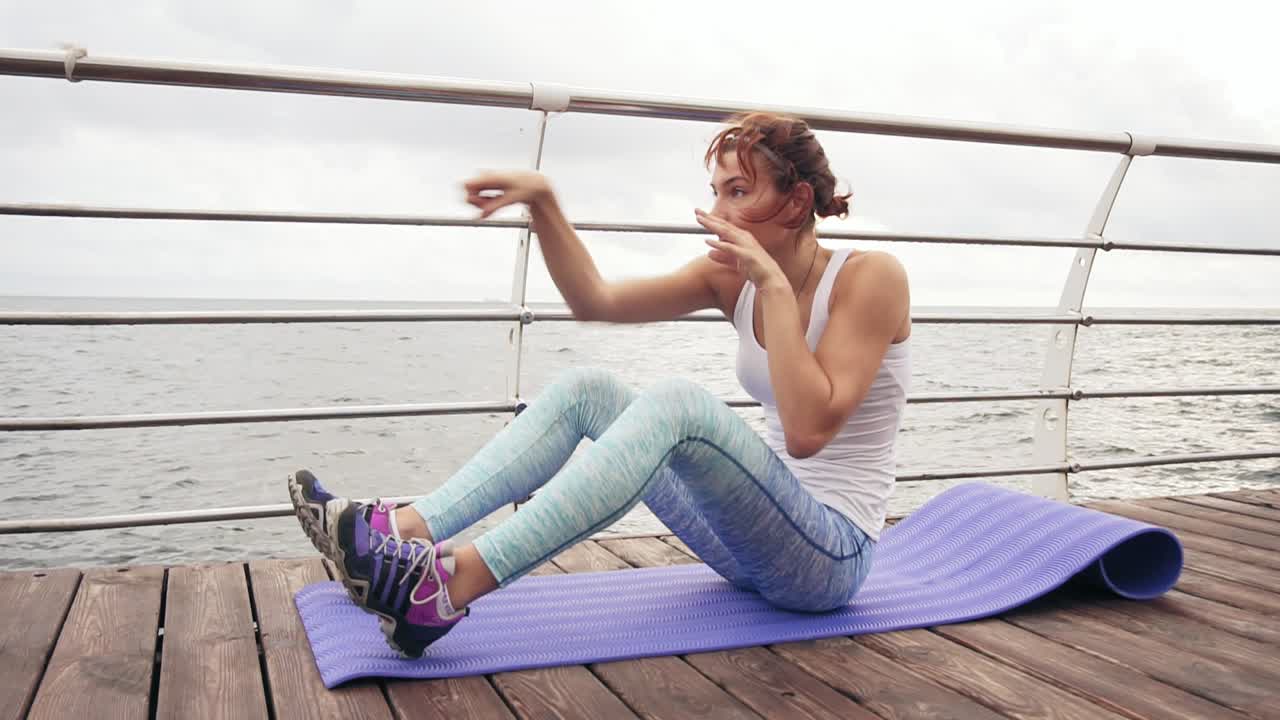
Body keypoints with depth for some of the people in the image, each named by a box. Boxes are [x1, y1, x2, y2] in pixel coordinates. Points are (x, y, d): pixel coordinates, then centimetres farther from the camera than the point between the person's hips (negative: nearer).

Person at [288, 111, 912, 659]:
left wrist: (774, 285, -23)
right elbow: (595, 300, -2)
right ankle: (405, 532, -18)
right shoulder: (733, 276, 5)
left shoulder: (872, 278, -13)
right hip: (761, 544, 7)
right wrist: (542, 201, -13)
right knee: (583, 392, -4)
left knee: (677, 404, -32)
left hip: (831, 557, -6)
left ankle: (449, 586, -39)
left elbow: (808, 431, -24)